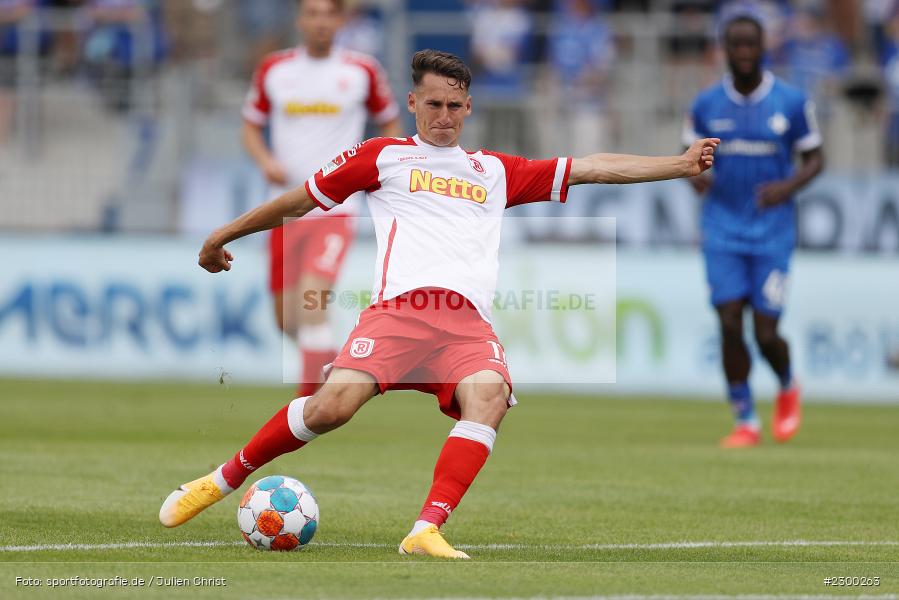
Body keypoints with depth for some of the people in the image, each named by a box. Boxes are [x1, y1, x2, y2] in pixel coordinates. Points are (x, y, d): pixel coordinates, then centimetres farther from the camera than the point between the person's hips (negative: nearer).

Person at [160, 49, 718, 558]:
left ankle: (427, 531, -37)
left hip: (469, 321, 3)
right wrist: (223, 237, 29)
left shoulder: (496, 171, 28)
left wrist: (680, 165, 22)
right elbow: (301, 201, 25)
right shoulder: (385, 156, 20)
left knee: (489, 397, -30)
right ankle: (224, 479, -2)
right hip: (400, 306, -3)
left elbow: (592, 168, 27)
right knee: (333, 405, -24)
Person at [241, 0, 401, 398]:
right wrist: (266, 161, -6)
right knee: (286, 318, 7)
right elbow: (251, 126, 14)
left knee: (312, 295, -23)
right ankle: (328, 358, 39)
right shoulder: (274, 70, 4)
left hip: (335, 208, -3)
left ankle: (308, 403, -20)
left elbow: (390, 122, 14)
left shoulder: (362, 71, 0)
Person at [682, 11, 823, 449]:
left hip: (772, 231, -1)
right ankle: (745, 422, 5)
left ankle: (788, 388, 30)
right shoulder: (706, 105, 1)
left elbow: (814, 158, 4)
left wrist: (790, 186, -16)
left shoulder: (791, 102, -4)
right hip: (722, 232, 2)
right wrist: (694, 176, -12)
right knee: (730, 325, -9)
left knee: (766, 334, -4)